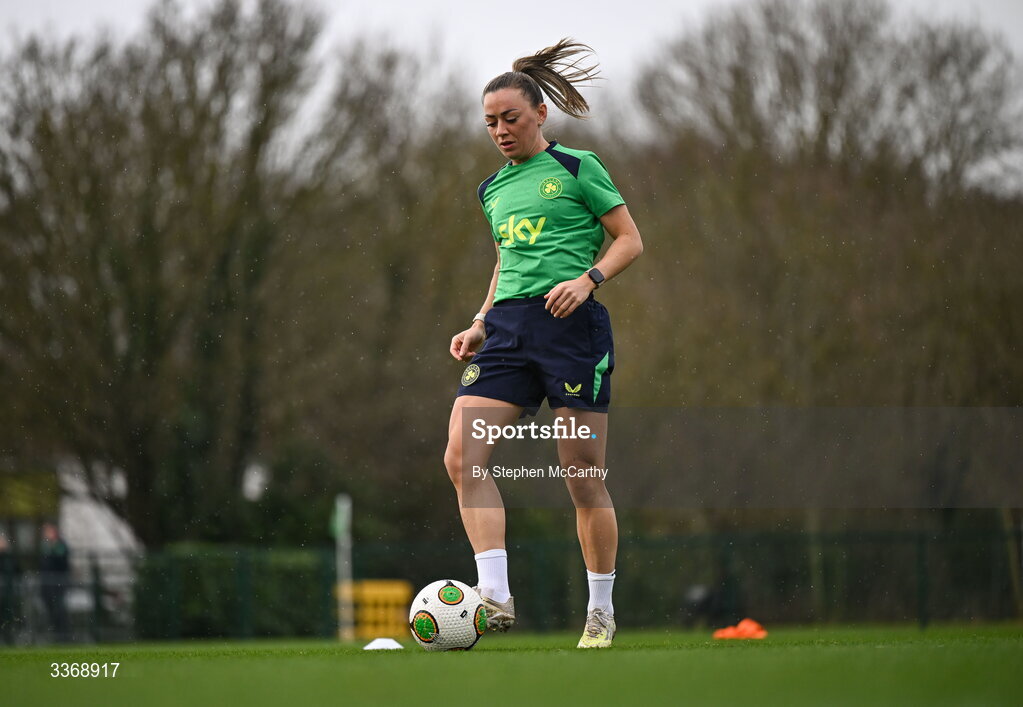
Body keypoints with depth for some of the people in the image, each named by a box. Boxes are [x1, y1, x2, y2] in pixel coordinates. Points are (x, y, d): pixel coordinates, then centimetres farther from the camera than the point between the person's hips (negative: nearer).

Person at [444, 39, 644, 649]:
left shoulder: (578, 169, 1)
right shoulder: (493, 190, 19)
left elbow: (630, 240, 0)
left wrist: (588, 278, -16)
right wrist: (479, 325, 15)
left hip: (572, 324, -6)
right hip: (508, 328, 6)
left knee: (583, 476, -3)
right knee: (463, 455, -15)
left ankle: (601, 611, 12)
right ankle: (496, 598, -18)